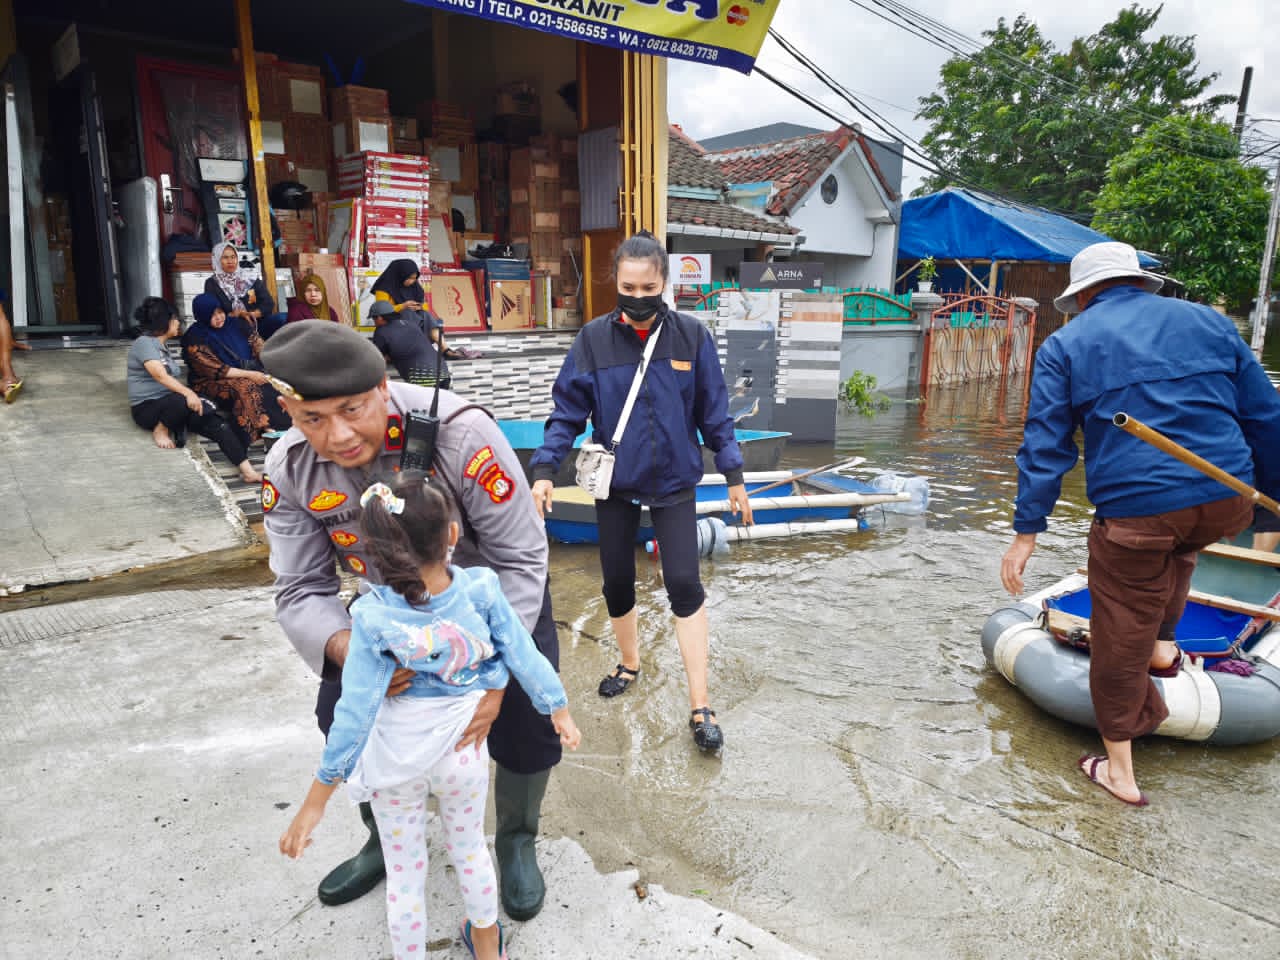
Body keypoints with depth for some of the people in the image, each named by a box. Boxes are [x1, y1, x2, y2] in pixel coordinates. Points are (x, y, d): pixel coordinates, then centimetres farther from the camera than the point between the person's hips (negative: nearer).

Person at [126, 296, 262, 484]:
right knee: (181, 402, -41)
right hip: (147, 407, -7)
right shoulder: (145, 343, -10)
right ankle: (160, 430, -8)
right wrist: (188, 393, -35)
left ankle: (248, 471, -34)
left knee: (214, 422, -19)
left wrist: (191, 394, 0)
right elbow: (161, 376, -25)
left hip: (169, 403, 7)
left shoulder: (161, 345, 18)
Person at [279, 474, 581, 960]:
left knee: (405, 871, 20)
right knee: (470, 847, 27)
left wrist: (316, 800, -11)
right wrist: (559, 709, 4)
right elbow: (524, 657, -13)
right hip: (463, 751, 2)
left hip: (397, 757, -2)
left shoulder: (374, 617, -23)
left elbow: (354, 711, -21)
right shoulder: (482, 589, -22)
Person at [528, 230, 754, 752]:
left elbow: (714, 414, 0)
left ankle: (700, 705, 6)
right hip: (615, 484, 2)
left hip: (674, 482, -1)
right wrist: (543, 470, -14)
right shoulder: (593, 339, -7)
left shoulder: (692, 337, -6)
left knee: (683, 583, -7)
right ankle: (630, 663, 41)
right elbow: (567, 413, -3)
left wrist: (734, 477, 1)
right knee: (617, 582, 13)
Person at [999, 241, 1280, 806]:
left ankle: (1119, 772, 21)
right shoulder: (1208, 321, 15)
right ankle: (1163, 644, 36)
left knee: (1120, 639, 10)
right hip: (1228, 505, 4)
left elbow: (1045, 445, 0)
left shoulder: (1066, 345, 7)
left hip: (1134, 510, -4)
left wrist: (1027, 531, 1)